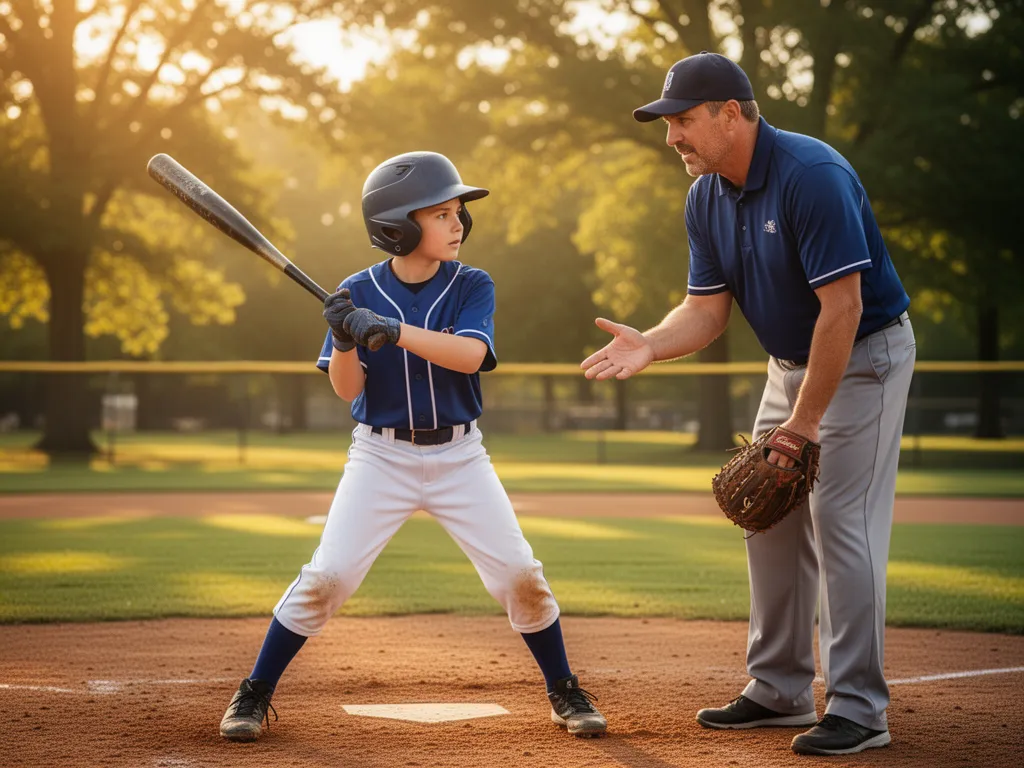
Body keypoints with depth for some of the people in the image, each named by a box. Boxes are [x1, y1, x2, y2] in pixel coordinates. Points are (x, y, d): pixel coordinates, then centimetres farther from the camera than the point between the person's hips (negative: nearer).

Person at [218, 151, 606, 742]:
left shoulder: (472, 287, -4)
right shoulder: (359, 294, -4)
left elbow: (470, 356, -22)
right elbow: (347, 389, -7)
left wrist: (393, 331, -33)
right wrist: (344, 340, -27)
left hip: (459, 455, 1)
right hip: (381, 456, -1)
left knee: (520, 574, -4)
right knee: (327, 577, -9)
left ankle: (565, 693, 17)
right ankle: (255, 694, 7)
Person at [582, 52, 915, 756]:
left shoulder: (812, 175, -27)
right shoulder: (707, 198, -1)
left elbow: (843, 307, -29)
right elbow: (708, 309, -1)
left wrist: (804, 423, -26)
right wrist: (648, 346, -22)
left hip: (865, 356, -9)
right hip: (791, 361, 9)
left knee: (842, 520, -13)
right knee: (770, 518, 10)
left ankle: (859, 709, -7)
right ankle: (781, 691, 20)